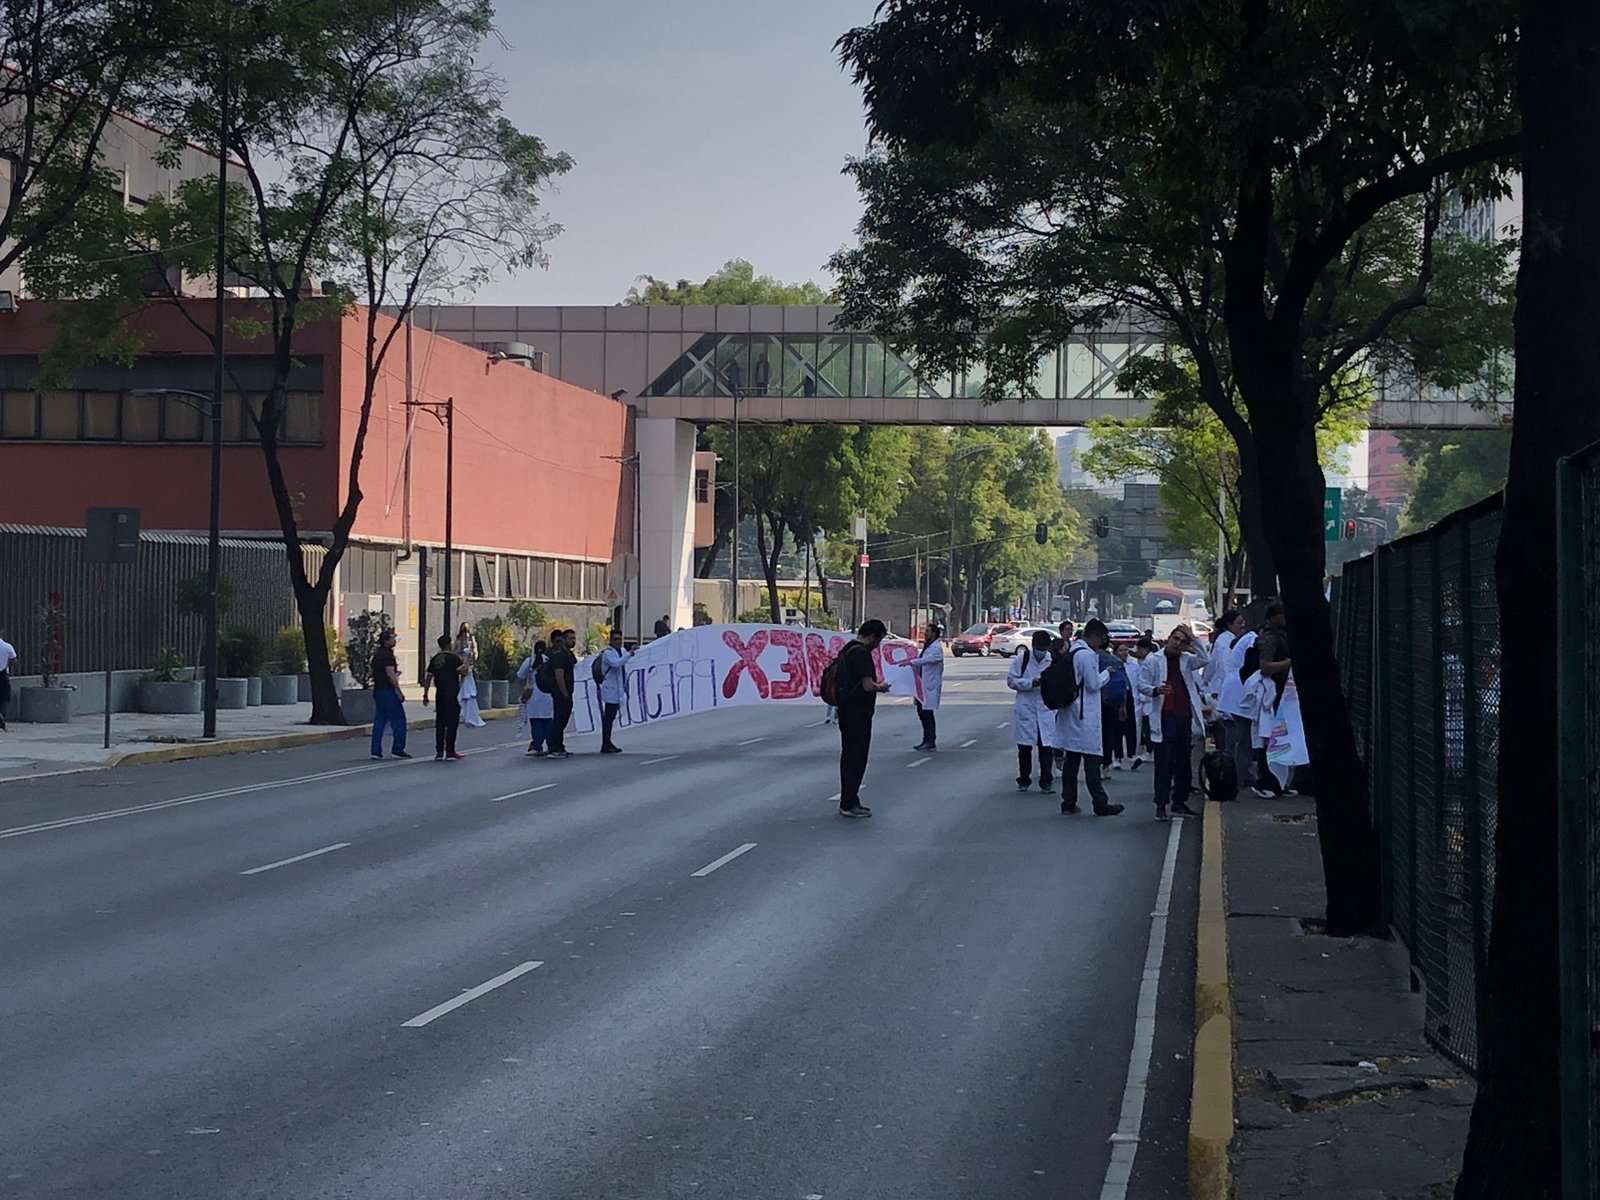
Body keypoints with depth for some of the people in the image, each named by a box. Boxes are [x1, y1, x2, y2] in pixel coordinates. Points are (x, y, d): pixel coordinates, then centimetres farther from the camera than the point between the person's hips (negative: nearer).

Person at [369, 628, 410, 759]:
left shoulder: (377, 654, 15)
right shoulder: (387, 655, -13)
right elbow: (390, 675, -21)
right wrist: (398, 691, -18)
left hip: (377, 691, 9)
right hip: (388, 691, -9)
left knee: (379, 720, 9)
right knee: (399, 720, -3)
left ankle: (376, 751, 6)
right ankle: (397, 750, -4)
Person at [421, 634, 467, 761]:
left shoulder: (434, 659, 9)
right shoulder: (453, 657, -8)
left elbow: (428, 678, 8)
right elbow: (462, 671, -15)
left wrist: (425, 695, 13)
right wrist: (466, 664, 6)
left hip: (440, 694, 5)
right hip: (453, 694, -5)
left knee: (440, 723, 9)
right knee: (452, 722, -2)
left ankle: (439, 752, 9)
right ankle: (450, 751, -4)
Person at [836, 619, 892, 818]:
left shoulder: (846, 650, 14)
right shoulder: (861, 653, -18)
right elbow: (868, 685, -24)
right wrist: (881, 688, -4)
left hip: (846, 710, 10)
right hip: (858, 713, -10)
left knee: (849, 757, 14)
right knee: (856, 758, -5)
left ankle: (848, 801, 19)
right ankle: (849, 804, -3)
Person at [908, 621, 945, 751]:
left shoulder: (936, 648, -13)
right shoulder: (927, 646, 18)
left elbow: (928, 659, -30)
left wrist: (911, 662, -35)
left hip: (930, 685, -9)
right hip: (922, 684, 9)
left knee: (927, 713, -7)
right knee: (922, 712, 12)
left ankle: (931, 742, -3)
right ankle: (926, 740, 20)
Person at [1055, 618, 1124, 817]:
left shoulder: (1070, 652, 12)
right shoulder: (1087, 655, -16)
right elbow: (1093, 684, -14)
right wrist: (1106, 673, 2)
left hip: (1069, 713, 9)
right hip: (1085, 716, -9)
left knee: (1071, 758, 10)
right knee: (1092, 759, -4)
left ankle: (1068, 802, 12)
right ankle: (1101, 804, 0)